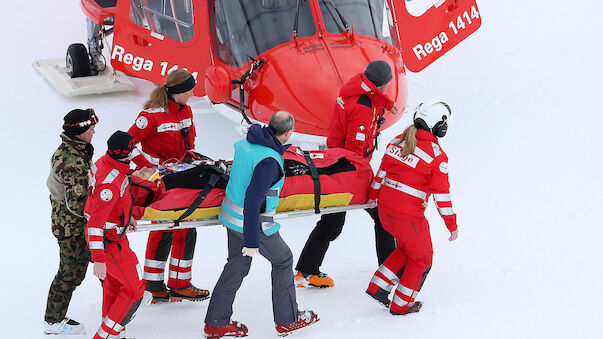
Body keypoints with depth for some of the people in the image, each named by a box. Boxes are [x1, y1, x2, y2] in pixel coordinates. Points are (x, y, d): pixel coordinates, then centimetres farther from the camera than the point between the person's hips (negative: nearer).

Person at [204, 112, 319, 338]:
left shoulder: (245, 143, -3)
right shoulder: (270, 161, -28)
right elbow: (253, 200, -29)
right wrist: (251, 241, -24)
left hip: (232, 216, 8)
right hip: (254, 224, -8)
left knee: (236, 266, 19)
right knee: (283, 260, 14)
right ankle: (287, 320, 24)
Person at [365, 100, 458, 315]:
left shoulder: (399, 141, 4)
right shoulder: (437, 157, -14)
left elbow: (383, 170, 11)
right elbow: (441, 193, -12)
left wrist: (372, 195, 26)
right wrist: (452, 225, -3)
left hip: (385, 209, 7)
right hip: (409, 215, -7)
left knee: (406, 249, 28)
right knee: (421, 258, 16)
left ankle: (378, 287, 25)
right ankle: (401, 305, 23)